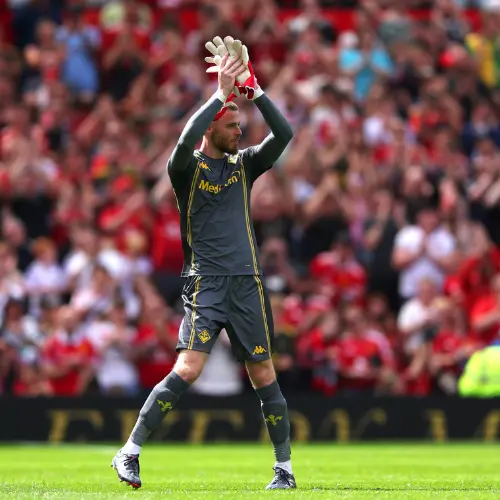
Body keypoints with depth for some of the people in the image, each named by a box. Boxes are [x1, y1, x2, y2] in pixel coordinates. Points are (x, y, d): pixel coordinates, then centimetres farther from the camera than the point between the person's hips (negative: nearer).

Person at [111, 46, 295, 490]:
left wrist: (253, 89, -7)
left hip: (248, 285, 4)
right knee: (187, 369, -17)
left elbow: (283, 134, 2)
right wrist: (221, 93, -20)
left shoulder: (243, 165, 13)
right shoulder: (187, 168, 0)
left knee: (264, 376, 4)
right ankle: (130, 453, -10)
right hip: (205, 283, -4)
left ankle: (285, 467, 13)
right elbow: (186, 140, -22)